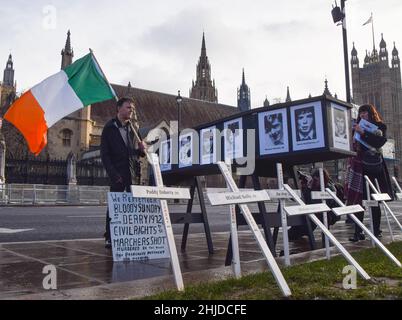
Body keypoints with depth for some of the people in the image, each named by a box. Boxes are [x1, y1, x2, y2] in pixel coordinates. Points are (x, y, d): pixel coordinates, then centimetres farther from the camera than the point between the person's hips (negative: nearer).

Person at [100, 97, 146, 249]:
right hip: (118, 174, -4)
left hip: (133, 173, 5)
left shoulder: (134, 127, 15)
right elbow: (104, 154, -4)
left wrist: (142, 149, -5)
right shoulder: (109, 128, 1)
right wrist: (113, 174, -14)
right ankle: (109, 238, 7)